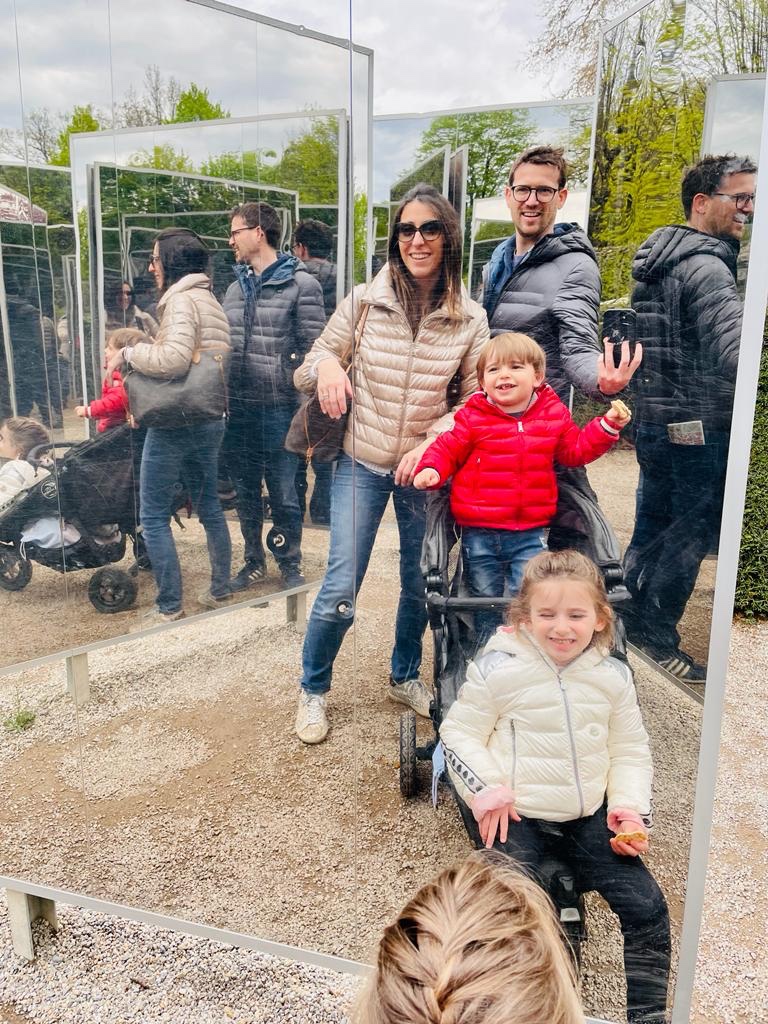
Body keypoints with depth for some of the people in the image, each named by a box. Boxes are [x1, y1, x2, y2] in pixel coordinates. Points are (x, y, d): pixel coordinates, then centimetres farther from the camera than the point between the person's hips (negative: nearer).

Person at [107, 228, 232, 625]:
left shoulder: (182, 299, -14)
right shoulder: (211, 300, 15)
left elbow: (174, 358, -28)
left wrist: (128, 352, -13)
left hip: (175, 423, -9)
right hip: (211, 418, 9)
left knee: (153, 516, 1)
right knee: (209, 506, 18)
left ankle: (169, 607, 6)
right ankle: (220, 590, 28)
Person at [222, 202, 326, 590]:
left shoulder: (300, 285, -6)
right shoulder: (235, 288, 14)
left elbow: (313, 351, -9)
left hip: (278, 408, -6)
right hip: (237, 409, 6)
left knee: (283, 493, 3)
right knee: (246, 492, 14)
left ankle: (290, 564, 21)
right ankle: (254, 561, 29)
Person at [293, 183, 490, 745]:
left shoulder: (470, 319, -5)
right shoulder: (364, 302, -7)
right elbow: (307, 372, 1)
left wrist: (432, 442, -16)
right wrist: (325, 362, -23)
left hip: (424, 468, 2)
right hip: (361, 464, -1)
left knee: (421, 584, 15)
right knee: (340, 592, -3)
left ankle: (406, 677, 41)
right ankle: (313, 690, 23)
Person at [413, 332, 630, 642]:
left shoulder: (554, 415, 3)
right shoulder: (474, 417, -5)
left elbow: (576, 449, 13)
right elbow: (448, 448, 2)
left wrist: (607, 426, 3)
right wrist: (431, 469, -18)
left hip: (529, 534, 1)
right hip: (479, 533, 0)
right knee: (485, 601, 14)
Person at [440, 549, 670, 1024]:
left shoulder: (614, 676, -2)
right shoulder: (498, 669, -14)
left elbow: (630, 751, 7)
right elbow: (458, 733, -5)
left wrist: (630, 807, -6)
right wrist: (486, 788, -16)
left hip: (591, 816, 4)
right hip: (516, 816, -3)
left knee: (648, 907, 0)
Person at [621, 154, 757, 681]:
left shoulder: (661, 257, 16)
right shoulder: (705, 267, -16)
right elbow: (736, 354, -29)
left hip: (657, 420, 9)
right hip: (698, 427, -9)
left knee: (652, 529, 16)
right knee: (692, 535, 2)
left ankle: (629, 625, 26)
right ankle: (657, 637, 11)